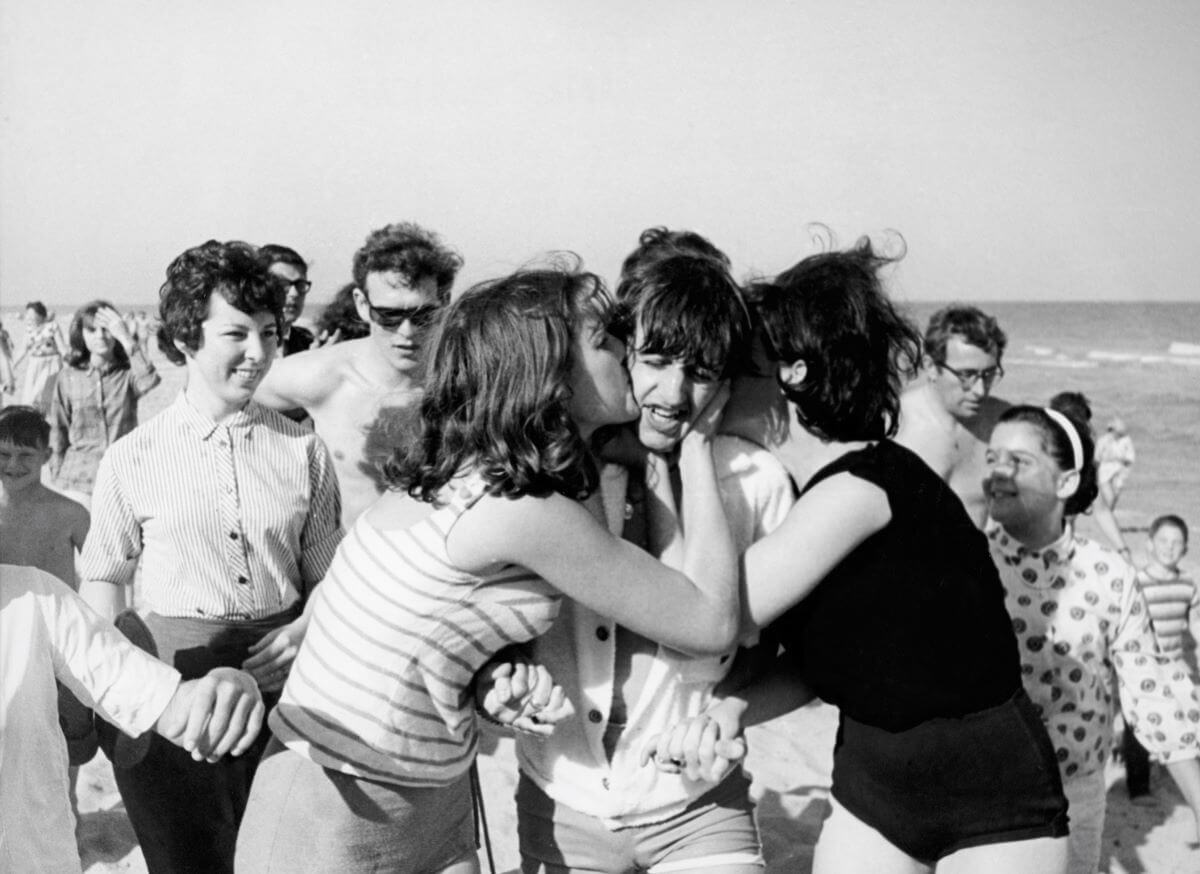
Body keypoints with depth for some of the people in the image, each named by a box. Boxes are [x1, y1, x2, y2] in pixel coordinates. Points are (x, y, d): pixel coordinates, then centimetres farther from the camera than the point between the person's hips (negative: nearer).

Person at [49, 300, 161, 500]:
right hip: (79, 480, 1)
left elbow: (150, 382, -25)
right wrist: (57, 477, 8)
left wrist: (126, 339, -21)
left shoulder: (128, 373, 0)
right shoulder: (69, 376, 4)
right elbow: (58, 431, 9)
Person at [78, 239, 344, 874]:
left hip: (281, 684, 2)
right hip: (169, 699, -1)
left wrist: (306, 626, -10)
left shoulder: (304, 452, 2)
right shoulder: (134, 459, -1)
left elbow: (327, 575, 9)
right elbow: (102, 578, 8)